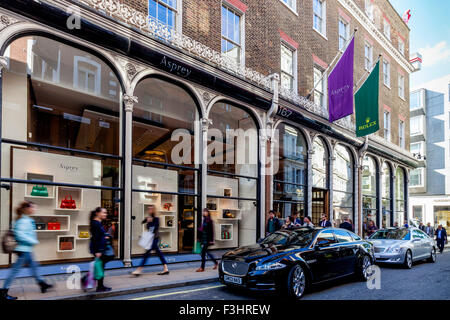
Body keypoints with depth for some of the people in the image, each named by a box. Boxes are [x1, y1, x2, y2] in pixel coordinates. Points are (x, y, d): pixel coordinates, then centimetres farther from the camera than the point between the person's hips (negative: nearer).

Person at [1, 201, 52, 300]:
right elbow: (20, 234, -24)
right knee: (15, 269, -3)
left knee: (34, 265, 16)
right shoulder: (23, 221, -18)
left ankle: (42, 284, 26)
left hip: (26, 249, 10)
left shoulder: (27, 220, 11)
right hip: (23, 249, -10)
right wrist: (33, 241, -17)